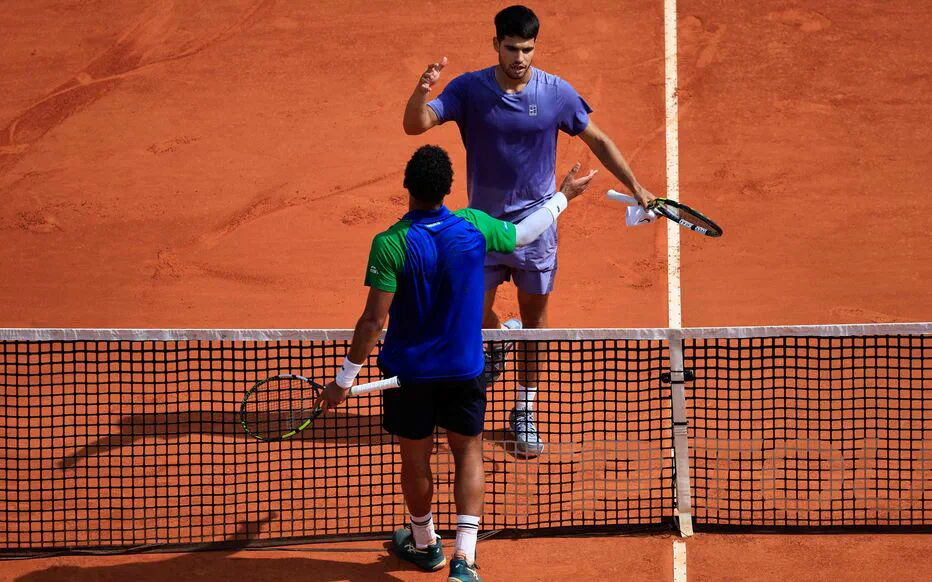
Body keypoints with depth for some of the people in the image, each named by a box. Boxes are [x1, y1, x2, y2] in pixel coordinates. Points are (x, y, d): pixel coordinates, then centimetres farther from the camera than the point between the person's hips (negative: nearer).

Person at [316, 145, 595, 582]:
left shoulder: (390, 244, -21)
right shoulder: (473, 227, -12)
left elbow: (374, 320, -20)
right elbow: (523, 234, 9)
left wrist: (344, 380, -11)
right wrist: (563, 196, 27)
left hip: (409, 371, -2)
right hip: (464, 369, 2)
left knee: (416, 458, 17)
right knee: (468, 452, 15)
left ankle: (424, 544, 39)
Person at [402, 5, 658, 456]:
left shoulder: (557, 93, -7)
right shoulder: (469, 89, -10)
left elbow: (598, 140, 5)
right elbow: (415, 126, -19)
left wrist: (635, 187, 4)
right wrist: (421, 92, -40)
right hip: (484, 222, 0)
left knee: (534, 319, 5)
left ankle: (524, 412, 19)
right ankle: (497, 338, 37)